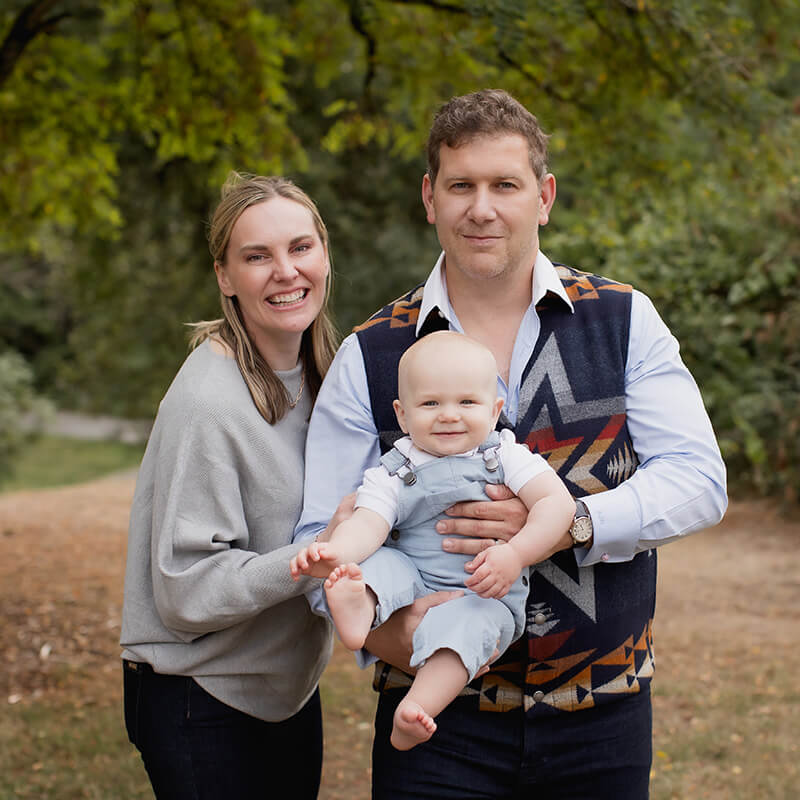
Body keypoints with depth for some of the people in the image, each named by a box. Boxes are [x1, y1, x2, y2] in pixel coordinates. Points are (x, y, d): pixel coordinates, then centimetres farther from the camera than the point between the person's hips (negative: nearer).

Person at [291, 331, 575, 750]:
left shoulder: (505, 456, 2)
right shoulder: (393, 473, 3)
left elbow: (557, 502, -9)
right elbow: (368, 525, -12)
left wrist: (515, 553, -25)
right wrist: (335, 552, -36)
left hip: (486, 595, -2)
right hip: (414, 586, 3)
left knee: (466, 617, -33)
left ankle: (420, 703, -50)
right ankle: (361, 606, -55)